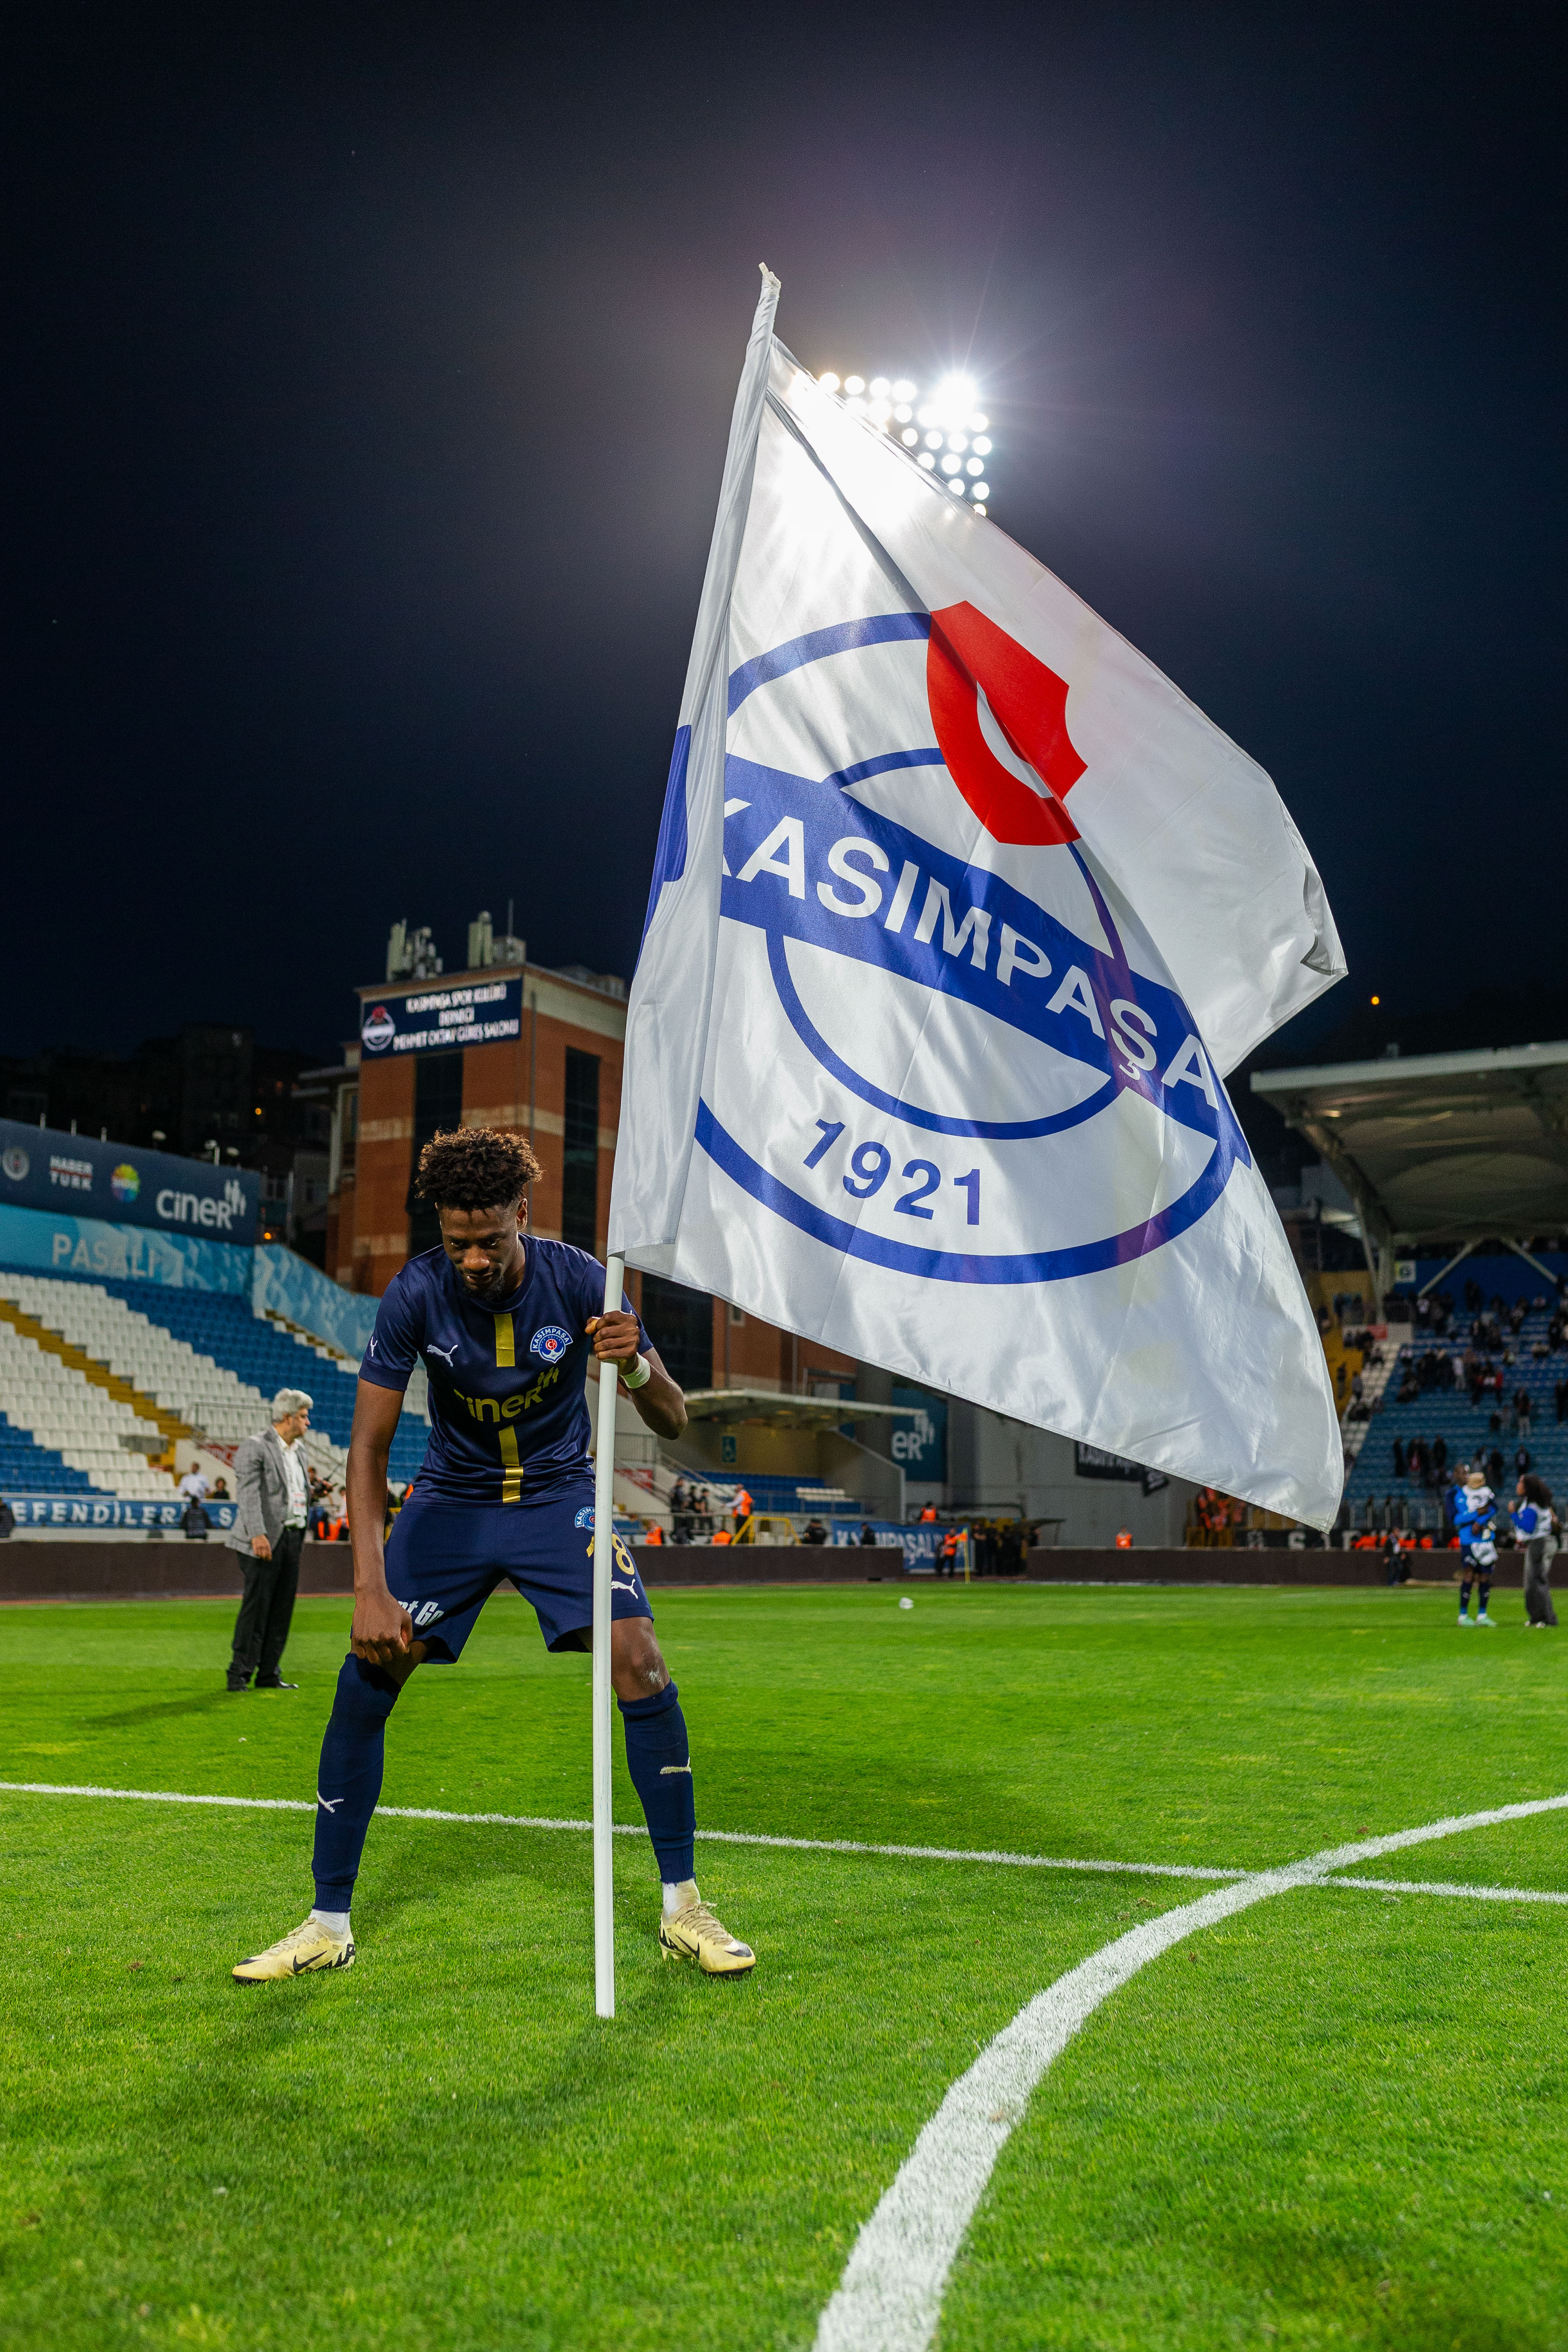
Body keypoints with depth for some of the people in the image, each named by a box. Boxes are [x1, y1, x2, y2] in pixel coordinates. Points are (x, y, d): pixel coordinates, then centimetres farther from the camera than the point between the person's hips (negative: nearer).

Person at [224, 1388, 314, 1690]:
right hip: (265, 1541, -8)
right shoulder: (255, 1447, -8)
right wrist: (257, 1534, -28)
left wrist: (299, 1535, 15)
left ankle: (268, 1675, 14)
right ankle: (239, 1674, 1)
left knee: (282, 1609, 7)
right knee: (256, 1607, -7)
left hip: (292, 1539, 8)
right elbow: (248, 1494, -18)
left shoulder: (298, 1451, 17)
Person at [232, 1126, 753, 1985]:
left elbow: (672, 1422, -15)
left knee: (638, 1658, -20)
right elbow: (367, 1446, -16)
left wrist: (636, 1369, -39)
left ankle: (682, 1907, -5)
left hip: (559, 1494, -1)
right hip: (450, 1499, 1)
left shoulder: (579, 1280, -19)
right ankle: (329, 1925, 5)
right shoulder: (415, 1295, -19)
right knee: (366, 1675, -11)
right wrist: (371, 1589, -26)